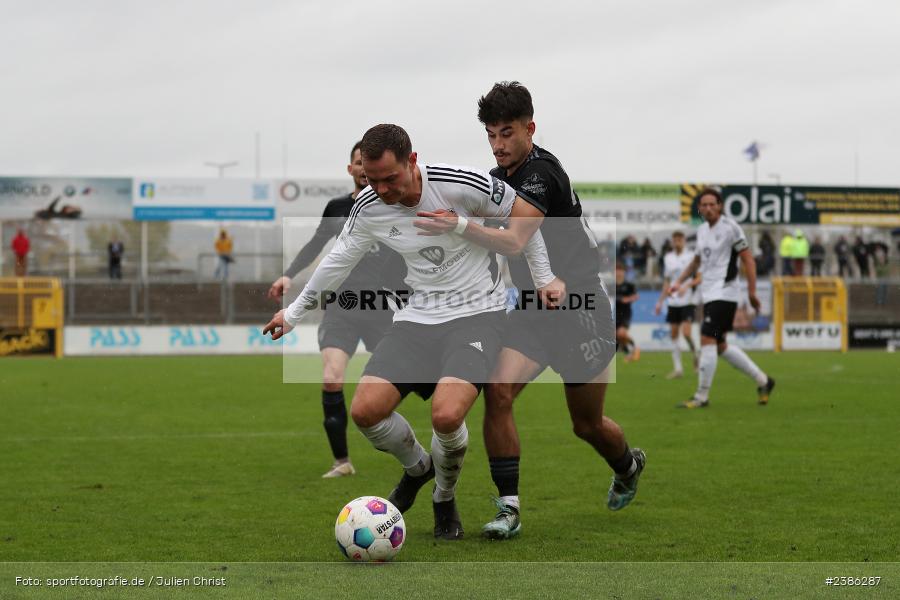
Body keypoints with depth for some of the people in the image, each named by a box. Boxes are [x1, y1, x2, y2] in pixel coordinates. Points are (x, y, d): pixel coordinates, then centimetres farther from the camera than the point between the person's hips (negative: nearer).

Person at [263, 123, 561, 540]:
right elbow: (338, 260, 13)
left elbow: (523, 213, -1)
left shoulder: (460, 184, -19)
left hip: (477, 312, -4)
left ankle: (445, 499, 6)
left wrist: (543, 277, 1)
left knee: (446, 414, -27)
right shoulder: (369, 207, -6)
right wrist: (294, 313, 22)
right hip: (419, 315, 5)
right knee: (365, 410, -13)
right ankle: (417, 467, 21)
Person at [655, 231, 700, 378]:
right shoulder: (668, 258, 11)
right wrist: (660, 301, 16)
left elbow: (699, 278, -5)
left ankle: (695, 355, 12)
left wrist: (686, 287, -21)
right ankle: (678, 369, 7)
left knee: (686, 332, -16)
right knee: (673, 335, 2)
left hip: (688, 301, -5)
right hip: (673, 302, 5)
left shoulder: (691, 257, -3)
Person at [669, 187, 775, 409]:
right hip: (709, 293, 9)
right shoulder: (702, 230, 13)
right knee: (720, 346, 12)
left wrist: (752, 291, -15)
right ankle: (762, 380, 22)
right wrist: (679, 281, 16)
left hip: (724, 292, -9)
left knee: (707, 340, -13)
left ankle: (701, 397, -7)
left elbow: (748, 259, -10)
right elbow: (697, 260, 27)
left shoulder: (729, 227, -10)